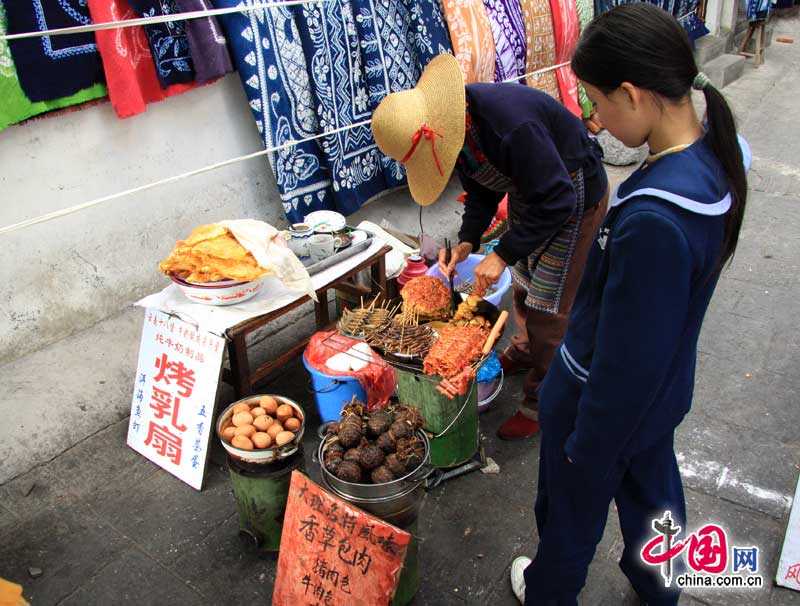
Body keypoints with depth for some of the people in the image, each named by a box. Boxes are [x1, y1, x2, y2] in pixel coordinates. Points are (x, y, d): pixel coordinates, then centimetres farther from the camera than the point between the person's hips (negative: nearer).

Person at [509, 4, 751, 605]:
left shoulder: (653, 221, -39)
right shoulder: (718, 155, -11)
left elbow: (627, 358, -28)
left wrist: (587, 446, -13)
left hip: (606, 398, -7)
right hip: (664, 391, 8)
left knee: (572, 509, 21)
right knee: (653, 485, 31)